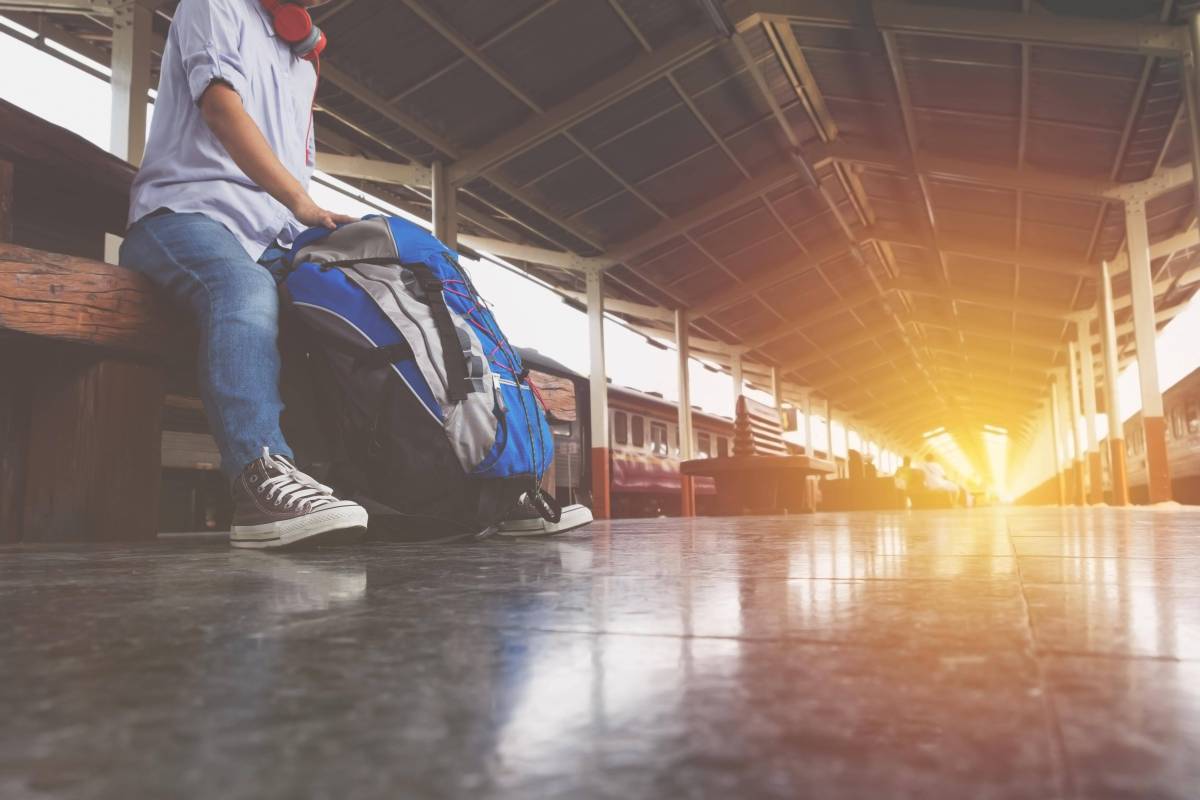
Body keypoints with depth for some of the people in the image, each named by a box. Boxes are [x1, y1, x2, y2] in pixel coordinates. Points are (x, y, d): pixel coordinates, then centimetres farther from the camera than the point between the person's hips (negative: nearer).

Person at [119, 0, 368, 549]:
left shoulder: (302, 64, 32)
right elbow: (223, 108, -6)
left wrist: (318, 229, 10)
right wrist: (302, 204, -16)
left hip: (273, 236, 6)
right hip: (188, 209, -6)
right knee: (245, 290, -39)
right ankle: (263, 475, -55)